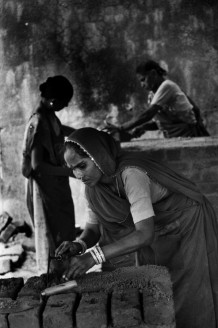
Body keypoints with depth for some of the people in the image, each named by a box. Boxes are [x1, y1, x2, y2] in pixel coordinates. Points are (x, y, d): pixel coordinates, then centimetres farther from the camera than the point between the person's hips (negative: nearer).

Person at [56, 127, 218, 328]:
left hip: (189, 226, -7)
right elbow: (94, 226, -3)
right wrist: (79, 246, -25)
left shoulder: (131, 174, -35)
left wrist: (93, 256, -45)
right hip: (160, 234, 7)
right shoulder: (94, 183, -11)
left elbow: (145, 234, -40)